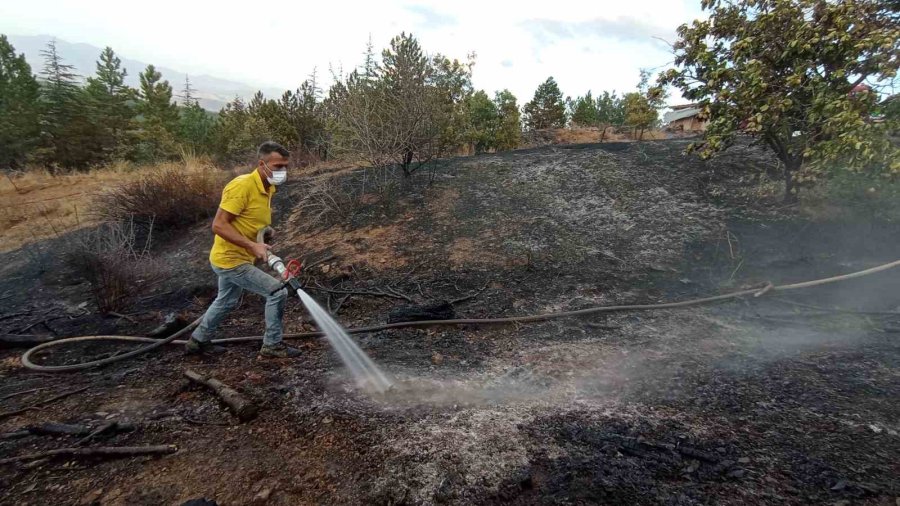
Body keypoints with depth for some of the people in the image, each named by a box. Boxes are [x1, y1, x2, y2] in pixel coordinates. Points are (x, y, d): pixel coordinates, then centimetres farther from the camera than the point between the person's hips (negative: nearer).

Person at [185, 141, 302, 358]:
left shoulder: (268, 188, 2)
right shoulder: (241, 186, -25)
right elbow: (218, 225, -27)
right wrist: (252, 246, -32)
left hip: (234, 258, 10)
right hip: (231, 260, -10)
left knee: (226, 301, 28)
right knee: (277, 292, -11)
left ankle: (198, 340, 48)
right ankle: (272, 345, 5)